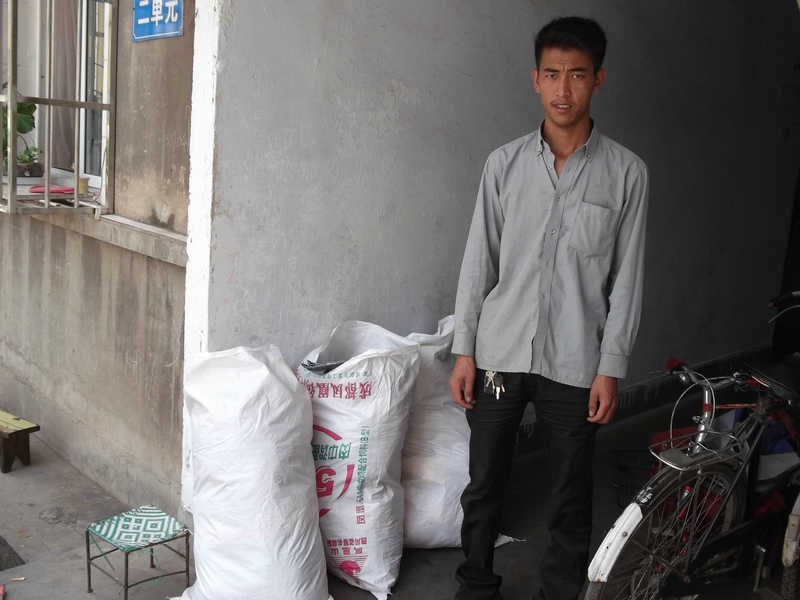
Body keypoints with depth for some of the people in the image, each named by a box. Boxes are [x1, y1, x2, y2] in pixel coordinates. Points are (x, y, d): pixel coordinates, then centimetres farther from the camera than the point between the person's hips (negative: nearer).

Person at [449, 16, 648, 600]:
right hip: (499, 353, 2)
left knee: (570, 502, 9)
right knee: (483, 486, 13)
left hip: (575, 364, -1)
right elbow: (479, 261, 4)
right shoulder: (504, 163, 2)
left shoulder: (626, 172, -2)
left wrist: (611, 369, -5)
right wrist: (464, 350, 1)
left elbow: (627, 279, -2)